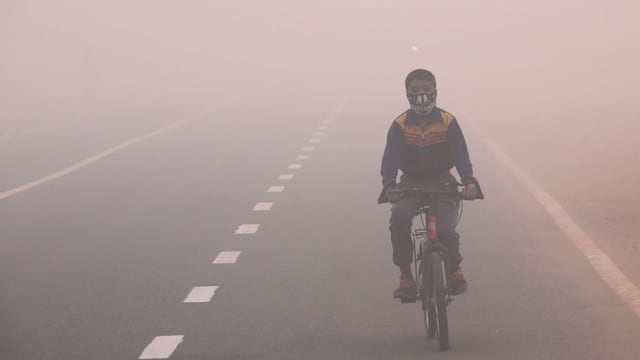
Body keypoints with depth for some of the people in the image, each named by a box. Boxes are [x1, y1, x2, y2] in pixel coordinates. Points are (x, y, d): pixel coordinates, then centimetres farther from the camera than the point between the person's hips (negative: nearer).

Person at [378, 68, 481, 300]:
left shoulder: (448, 122, -5)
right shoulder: (400, 125, -5)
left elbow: (460, 154, -13)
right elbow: (391, 157, -15)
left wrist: (469, 182, -31)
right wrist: (389, 185, -34)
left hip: (441, 183, 0)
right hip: (411, 183, 0)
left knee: (446, 229, -22)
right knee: (399, 217, -29)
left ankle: (455, 269, 10)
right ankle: (405, 276, -16)